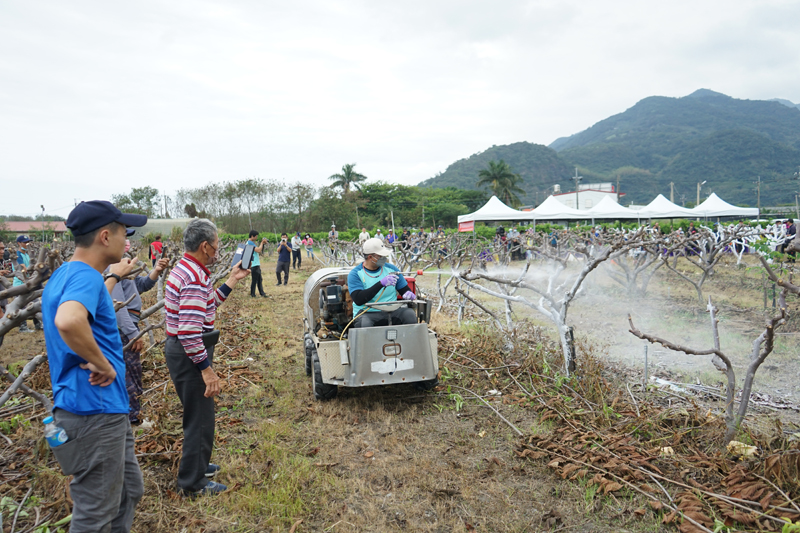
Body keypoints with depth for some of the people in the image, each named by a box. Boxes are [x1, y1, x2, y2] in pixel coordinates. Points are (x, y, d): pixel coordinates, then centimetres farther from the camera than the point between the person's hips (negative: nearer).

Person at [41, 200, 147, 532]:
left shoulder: (64, 275, 12)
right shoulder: (85, 276, -20)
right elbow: (68, 320, -42)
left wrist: (114, 277, 40)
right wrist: (103, 364, -28)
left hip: (106, 411, 10)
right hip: (95, 413, -10)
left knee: (130, 491, 23)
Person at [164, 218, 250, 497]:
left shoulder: (184, 268, 9)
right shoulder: (196, 278, -24)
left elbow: (205, 305, 18)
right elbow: (189, 331, -30)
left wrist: (232, 280, 15)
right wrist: (207, 369, -25)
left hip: (180, 350, 11)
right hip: (190, 355, -11)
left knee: (198, 413, 24)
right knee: (200, 418, 3)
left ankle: (196, 465, 41)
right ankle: (192, 483, 17)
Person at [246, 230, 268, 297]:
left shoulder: (250, 242, 17)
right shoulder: (250, 243, -15)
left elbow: (258, 250, 19)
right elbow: (258, 250, -23)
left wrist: (262, 243, 9)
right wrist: (262, 243, -11)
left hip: (257, 264, 11)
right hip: (254, 265, -11)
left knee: (259, 279, 12)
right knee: (254, 280, -3)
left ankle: (262, 293, 16)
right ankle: (252, 295, 5)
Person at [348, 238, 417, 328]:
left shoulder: (391, 269, 9)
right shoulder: (355, 274, -3)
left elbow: (405, 289, 15)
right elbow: (358, 300, -19)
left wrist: (408, 294, -12)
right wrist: (381, 283, -27)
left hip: (391, 311, 3)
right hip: (367, 313, -3)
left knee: (410, 313, -26)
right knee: (364, 323, -37)